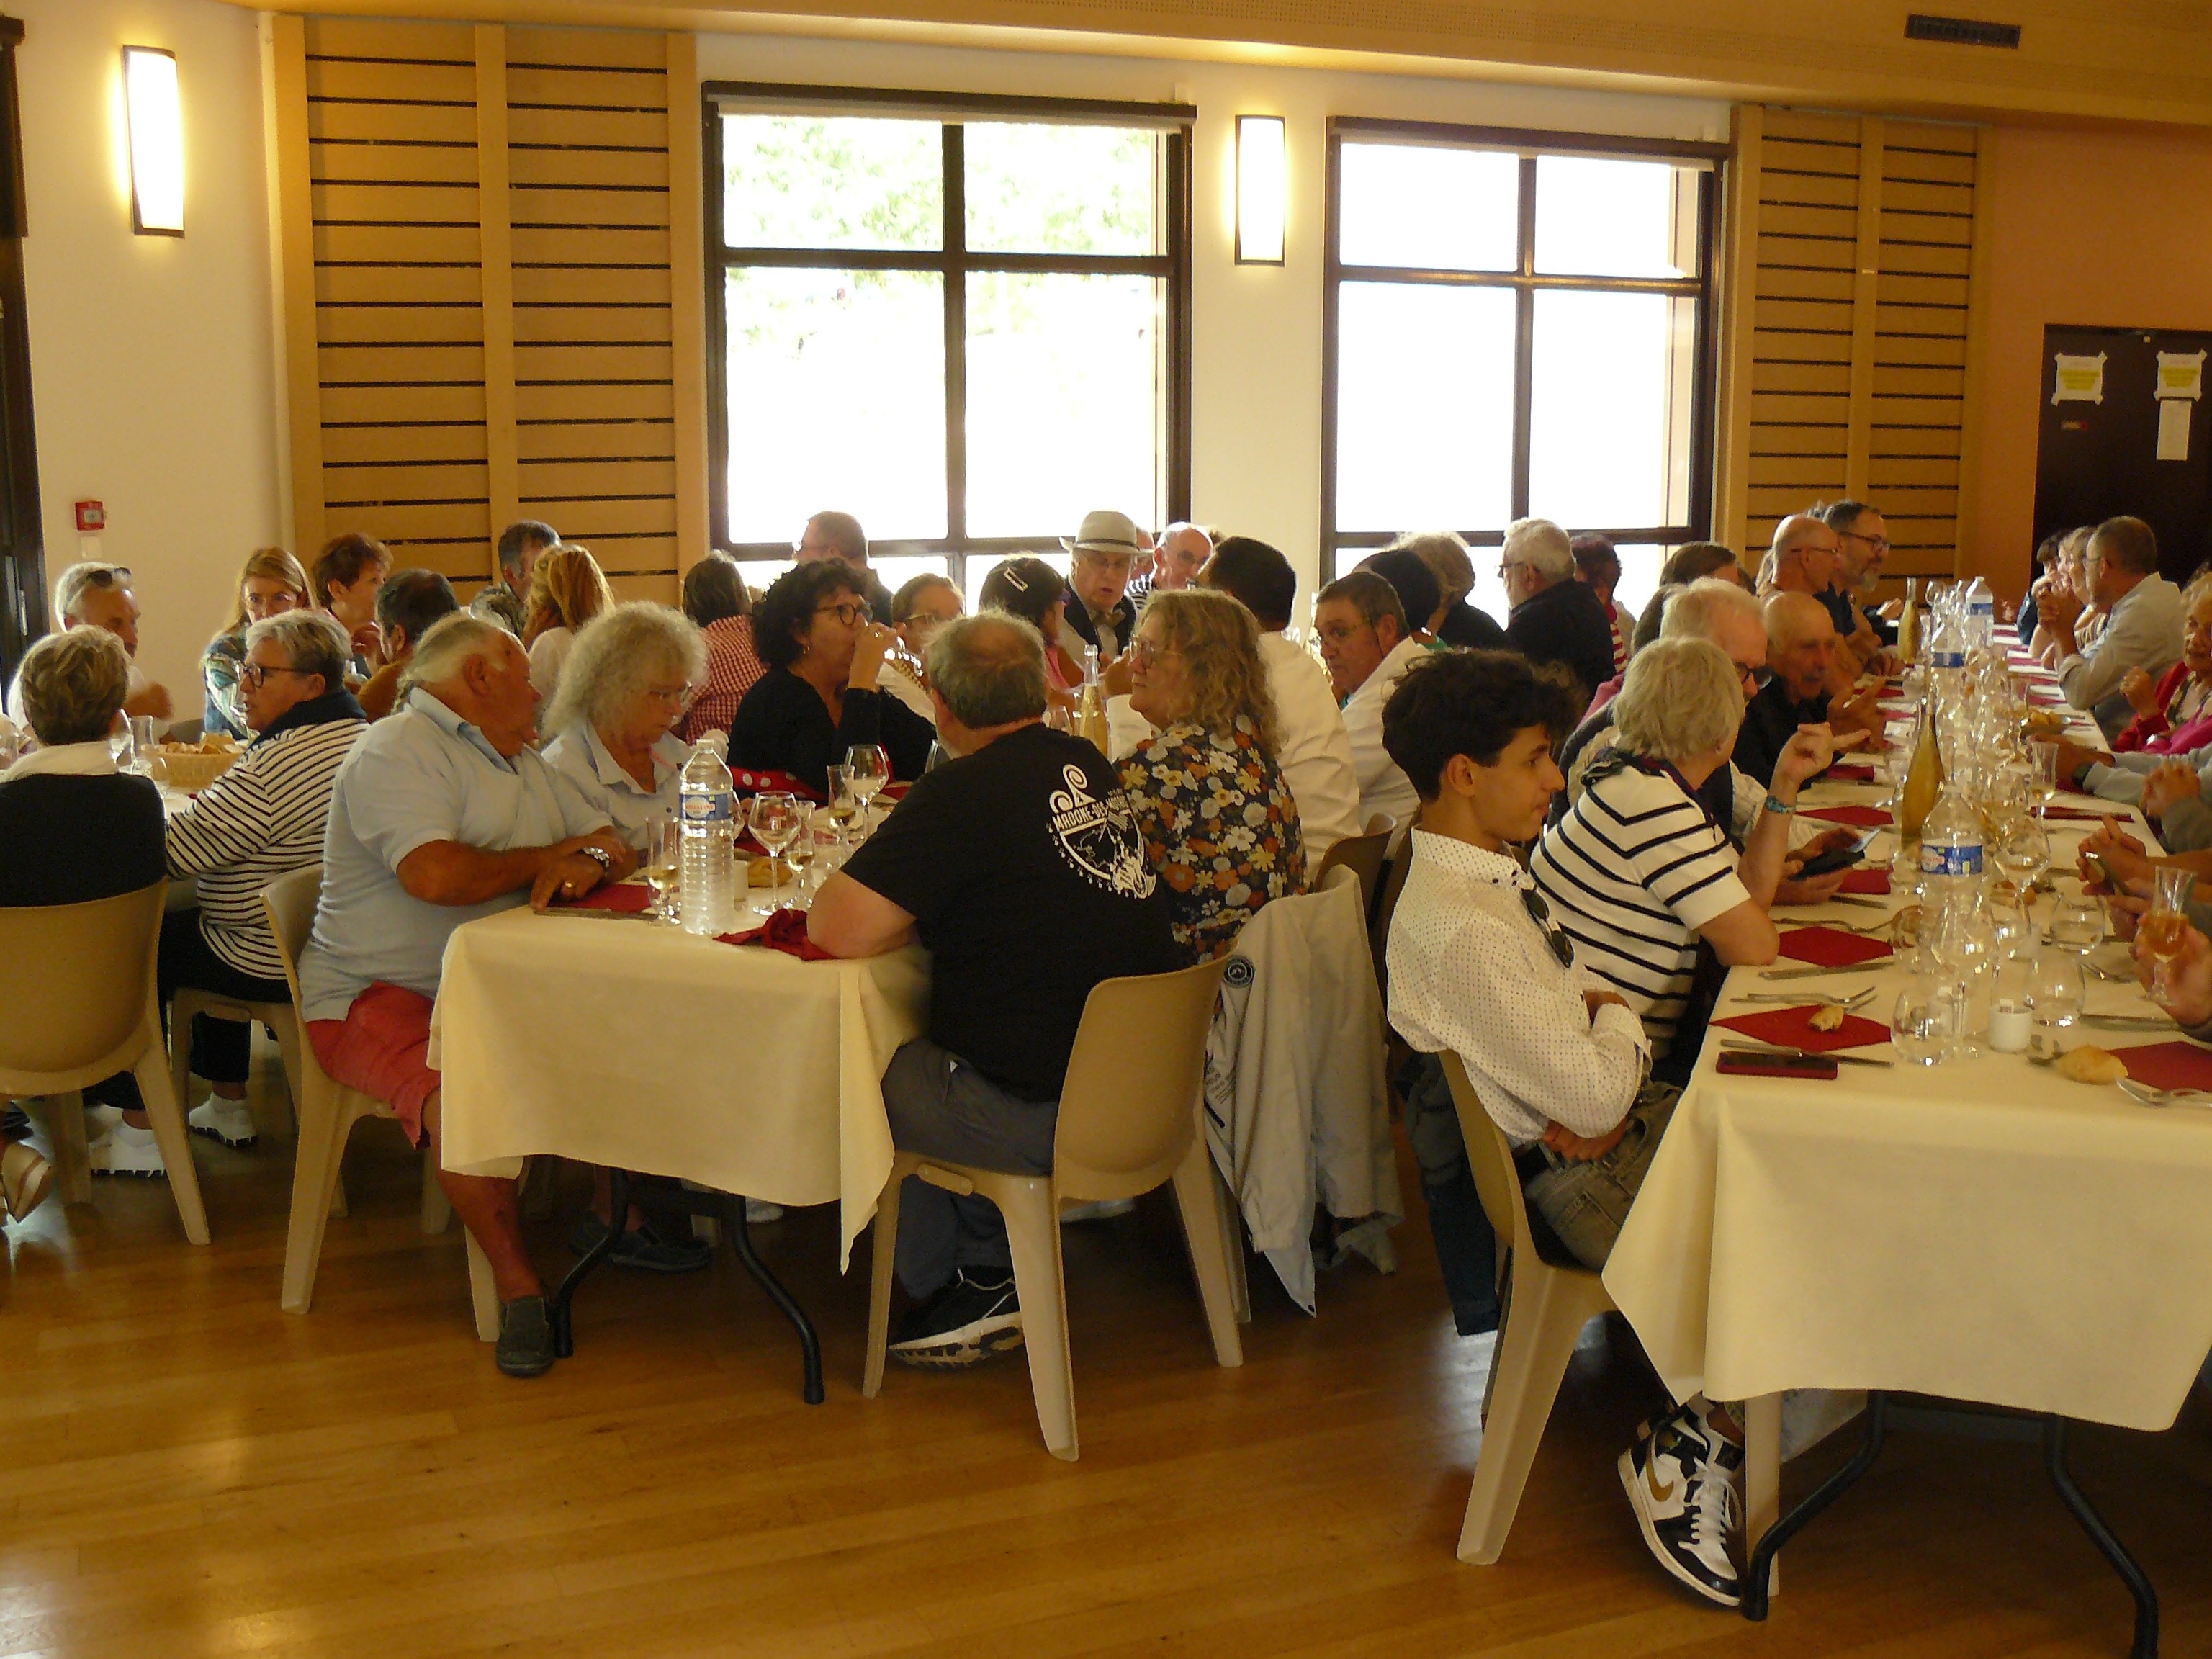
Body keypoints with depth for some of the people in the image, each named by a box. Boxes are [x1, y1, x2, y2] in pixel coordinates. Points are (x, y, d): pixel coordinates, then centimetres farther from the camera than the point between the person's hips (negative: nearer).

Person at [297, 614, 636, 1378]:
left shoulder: (523, 763, 21)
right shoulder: (396, 752, -8)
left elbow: (615, 849, 19)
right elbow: (437, 875, -24)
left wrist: (588, 866, -7)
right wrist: (548, 858, -7)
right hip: (378, 994, -7)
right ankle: (515, 1281, -20)